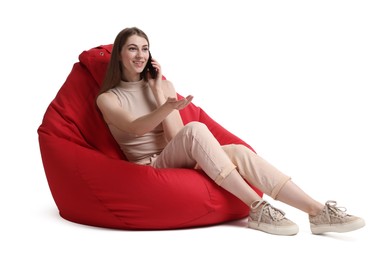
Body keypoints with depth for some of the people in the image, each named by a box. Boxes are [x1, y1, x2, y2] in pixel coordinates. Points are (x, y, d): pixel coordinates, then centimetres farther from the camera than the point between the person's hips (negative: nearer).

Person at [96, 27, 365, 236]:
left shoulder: (162, 85, 11)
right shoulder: (107, 98, 2)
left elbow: (175, 137, -2)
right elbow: (136, 128, -21)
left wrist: (158, 90, -6)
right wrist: (167, 107, -40)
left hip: (182, 161, 4)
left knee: (238, 152, -26)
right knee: (195, 129, -34)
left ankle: (318, 211, -31)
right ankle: (258, 208, -34)